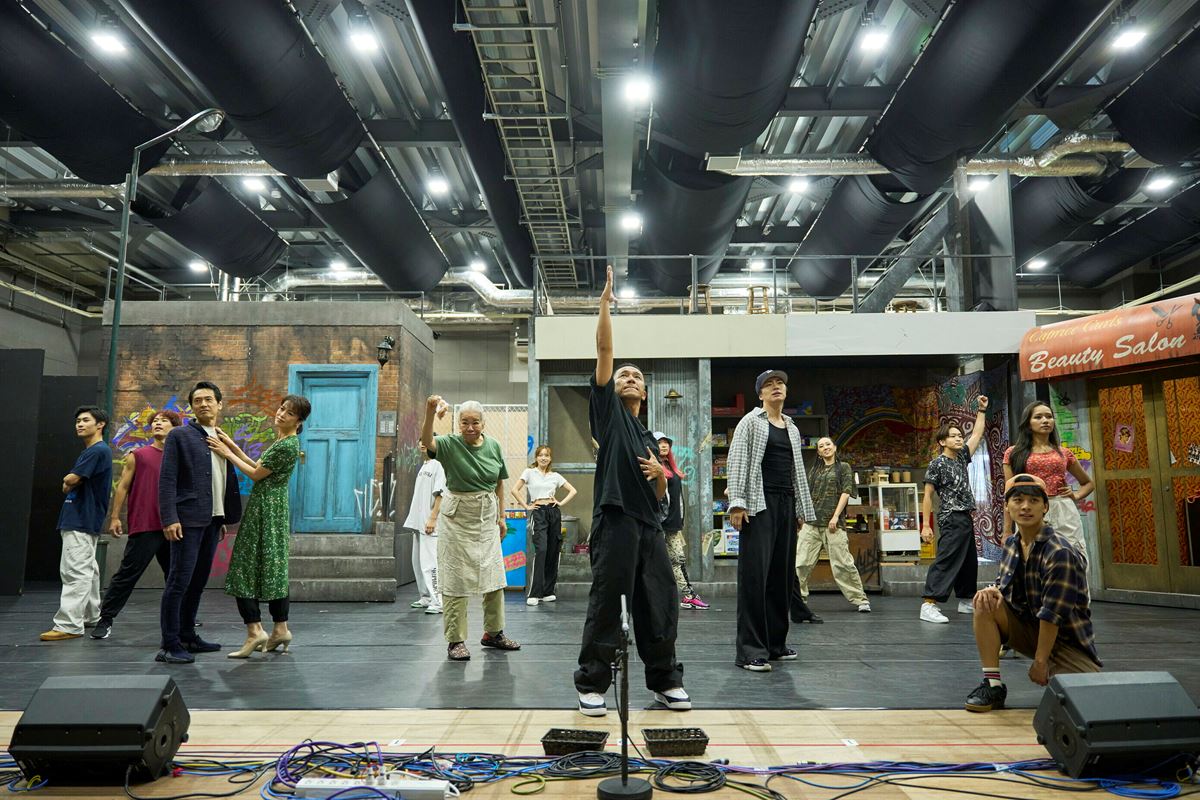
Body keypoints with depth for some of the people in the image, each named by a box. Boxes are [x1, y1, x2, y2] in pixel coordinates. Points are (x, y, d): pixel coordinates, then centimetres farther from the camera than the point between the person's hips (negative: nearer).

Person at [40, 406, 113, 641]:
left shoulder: (98, 450, -13)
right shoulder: (89, 452, 19)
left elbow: (70, 480, -17)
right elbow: (70, 486, 19)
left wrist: (68, 481, 3)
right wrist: (70, 484, -1)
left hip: (82, 521, -11)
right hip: (80, 519, 11)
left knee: (75, 572, -12)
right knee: (87, 570, 16)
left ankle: (69, 625, -14)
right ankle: (91, 615, 25)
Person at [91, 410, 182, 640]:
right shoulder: (138, 455, 4)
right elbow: (123, 486, 3)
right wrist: (115, 517, -3)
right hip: (144, 527, -3)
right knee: (127, 574, -2)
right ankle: (105, 619, 9)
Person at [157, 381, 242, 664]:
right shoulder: (180, 435, -2)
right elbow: (167, 479, -9)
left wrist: (224, 519, 14)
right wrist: (169, 519, -17)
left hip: (213, 521, 6)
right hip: (188, 520, -6)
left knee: (198, 581, 12)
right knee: (180, 581, -5)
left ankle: (187, 636, 22)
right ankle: (170, 645, 1)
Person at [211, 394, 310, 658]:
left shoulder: (288, 445, -16)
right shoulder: (281, 441, 15)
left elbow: (256, 475, -12)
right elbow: (259, 467, 17)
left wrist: (227, 453, -5)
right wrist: (233, 446, 14)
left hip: (266, 509, -10)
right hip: (272, 509, 10)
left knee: (245, 569, -6)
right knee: (272, 569, 11)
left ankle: (255, 630, -5)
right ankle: (280, 630, 15)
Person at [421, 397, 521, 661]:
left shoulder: (493, 446, 1)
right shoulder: (451, 444, -11)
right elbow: (427, 441, -33)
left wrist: (501, 517, 9)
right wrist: (430, 414, -52)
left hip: (487, 519, 4)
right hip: (457, 519, -4)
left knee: (494, 576, 11)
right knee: (456, 579, 1)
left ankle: (493, 633, 27)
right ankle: (455, 640, 10)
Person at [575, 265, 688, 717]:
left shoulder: (648, 437, 23)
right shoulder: (607, 409, 9)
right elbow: (604, 350, -1)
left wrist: (660, 473, 2)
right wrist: (605, 303, -2)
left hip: (650, 526, 6)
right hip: (615, 521, -6)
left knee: (660, 604, 9)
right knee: (606, 605, -3)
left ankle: (665, 681, 22)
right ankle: (592, 685, 9)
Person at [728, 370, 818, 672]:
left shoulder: (792, 429, 20)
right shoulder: (751, 422, 2)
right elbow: (737, 462, -7)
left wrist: (801, 509, 17)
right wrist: (736, 503, -16)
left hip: (786, 505, 6)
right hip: (759, 504, -6)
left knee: (783, 574, 7)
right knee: (755, 574, -10)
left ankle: (775, 642, 18)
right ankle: (750, 650, -8)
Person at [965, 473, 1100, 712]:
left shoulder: (1060, 553, -23)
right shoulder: (1011, 543, 0)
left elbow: (1052, 614, -22)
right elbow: (1003, 584, 10)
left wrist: (1040, 661, -18)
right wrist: (993, 591, -16)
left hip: (1065, 639, -6)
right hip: (1028, 628, 6)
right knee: (985, 603, -19)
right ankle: (993, 685, -13)